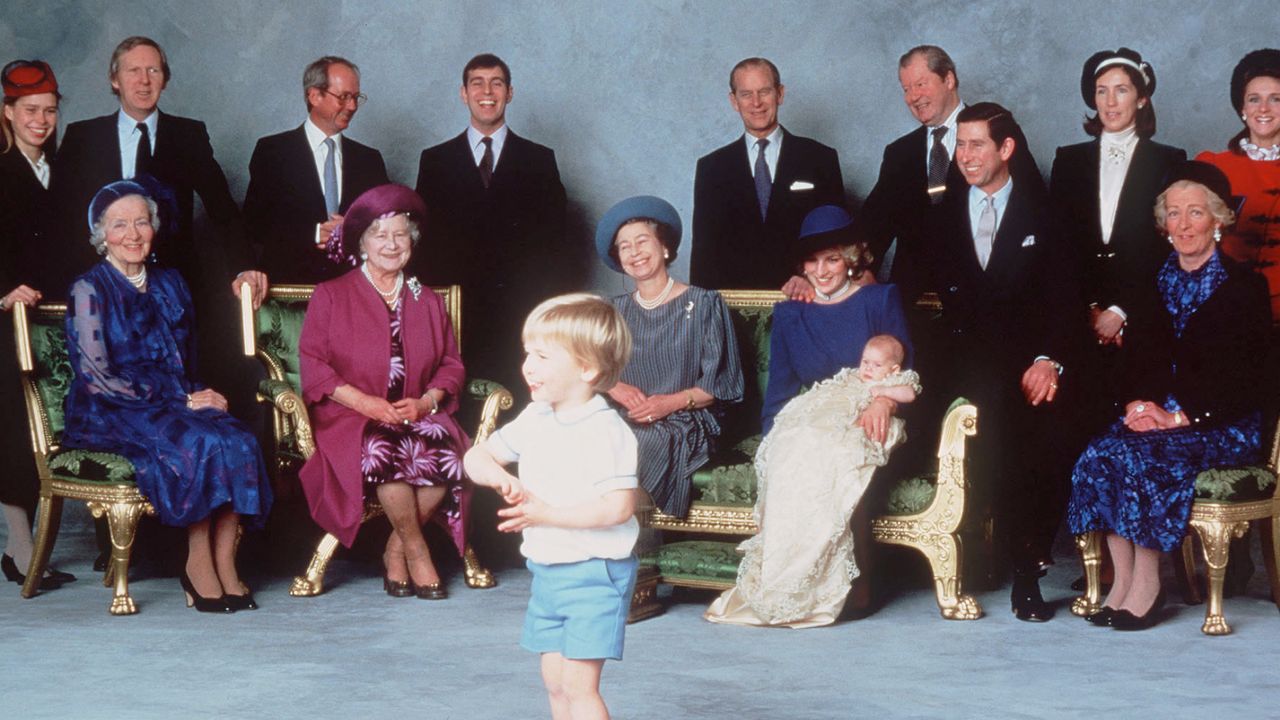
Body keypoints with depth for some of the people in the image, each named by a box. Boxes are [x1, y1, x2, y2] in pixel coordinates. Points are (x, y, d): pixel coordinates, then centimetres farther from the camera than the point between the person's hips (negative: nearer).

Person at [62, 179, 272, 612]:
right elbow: (96, 378, -10)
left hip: (175, 407, 5)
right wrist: (181, 402, -13)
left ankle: (225, 565, -25)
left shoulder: (169, 284, 16)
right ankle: (198, 565, -19)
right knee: (198, 443, -32)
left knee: (238, 441, -26)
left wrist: (197, 396, -3)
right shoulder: (90, 290, -3)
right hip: (110, 418, -5)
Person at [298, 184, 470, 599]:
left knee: (447, 452, -31)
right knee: (386, 451, -37)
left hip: (416, 414, 3)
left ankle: (396, 550, -12)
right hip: (350, 419, -3)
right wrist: (363, 401, -14)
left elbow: (451, 365, 16)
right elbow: (312, 362, 0)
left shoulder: (428, 302, 21)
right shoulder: (331, 296, 10)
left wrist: (427, 400, -6)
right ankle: (416, 552, -17)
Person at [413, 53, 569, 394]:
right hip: (454, 313, 1)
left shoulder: (540, 160, 11)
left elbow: (555, 239, 8)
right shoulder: (435, 161, 13)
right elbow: (424, 236, 10)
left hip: (519, 315, 0)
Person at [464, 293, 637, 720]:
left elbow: (618, 507, -24)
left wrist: (547, 514, -25)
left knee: (578, 685, -11)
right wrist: (501, 478, -9)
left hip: (594, 574, -8)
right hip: (546, 571, 8)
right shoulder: (534, 420, 6)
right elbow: (477, 457, 14)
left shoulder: (605, 430, -18)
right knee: (555, 683, 13)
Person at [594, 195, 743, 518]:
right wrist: (615, 388, -8)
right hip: (622, 421, 3)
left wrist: (673, 401, -13)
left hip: (683, 425, -3)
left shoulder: (703, 304, 7)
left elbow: (720, 382, 1)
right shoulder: (615, 309, 20)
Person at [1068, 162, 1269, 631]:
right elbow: (1138, 359, 13)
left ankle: (1146, 586, -22)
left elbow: (1241, 380, -7)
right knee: (1099, 455, -26)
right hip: (1156, 415, 5)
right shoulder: (1158, 284, 16)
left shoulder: (1244, 288, 0)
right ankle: (1122, 580, -22)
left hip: (1223, 427, -5)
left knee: (1141, 458, -32)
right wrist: (1140, 405, -9)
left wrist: (1178, 416, -17)